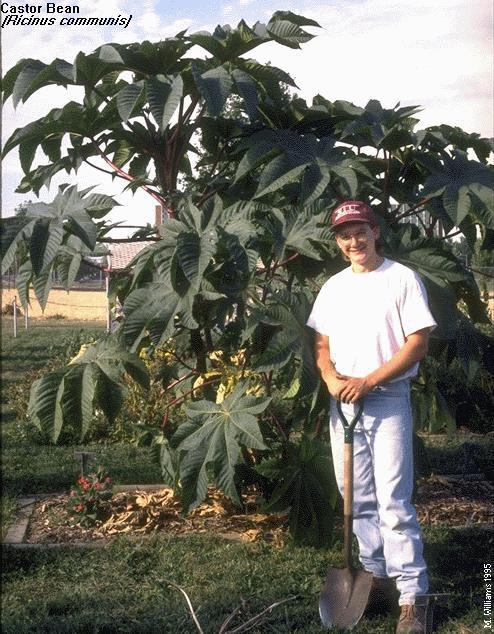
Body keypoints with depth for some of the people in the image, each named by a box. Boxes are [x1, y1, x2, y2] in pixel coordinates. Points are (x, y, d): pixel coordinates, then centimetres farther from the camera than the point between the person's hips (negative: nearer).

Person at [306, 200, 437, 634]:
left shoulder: (402, 279, -5)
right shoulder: (333, 287, 13)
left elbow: (418, 343, -10)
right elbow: (322, 344, 16)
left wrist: (368, 381, -16)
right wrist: (331, 379, -6)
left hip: (387, 401, -6)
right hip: (342, 402, 6)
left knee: (394, 502, -9)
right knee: (358, 499, 11)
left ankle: (412, 596, -3)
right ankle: (378, 576, 25)